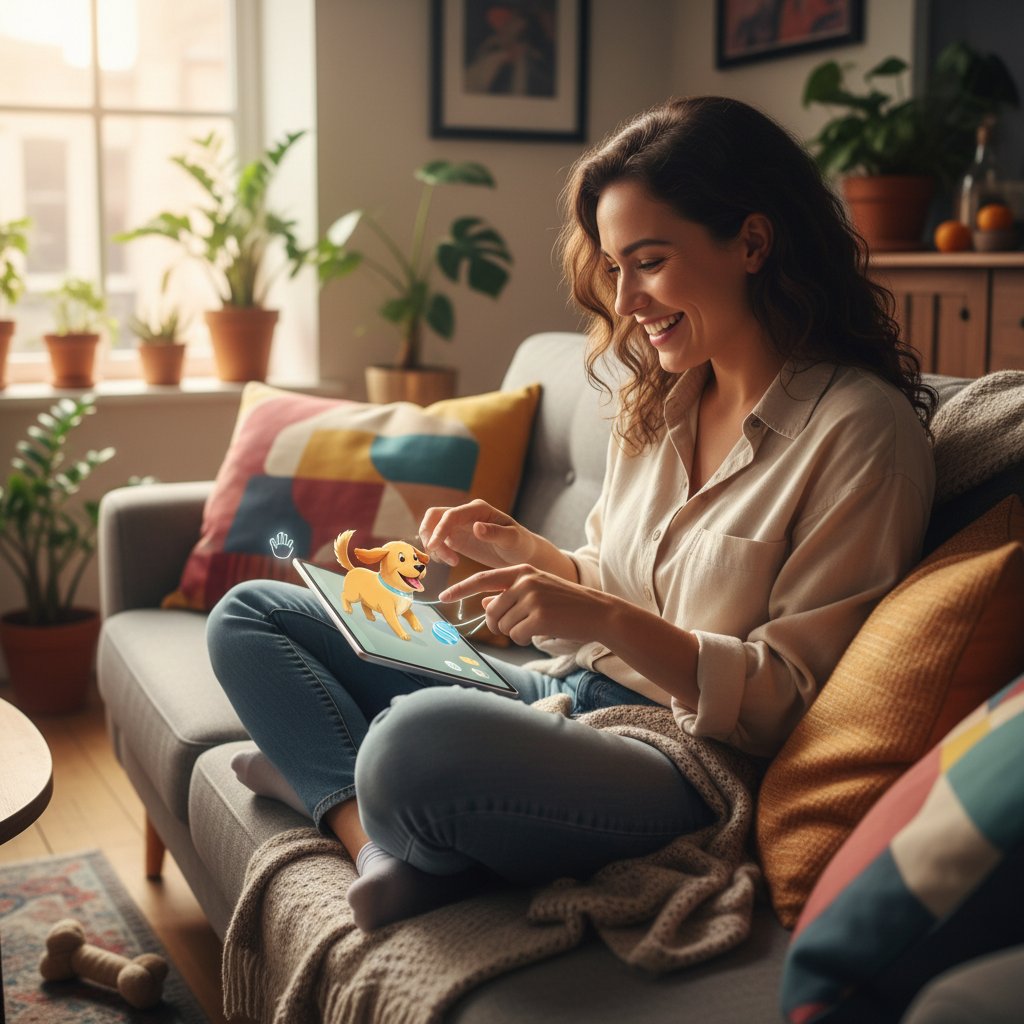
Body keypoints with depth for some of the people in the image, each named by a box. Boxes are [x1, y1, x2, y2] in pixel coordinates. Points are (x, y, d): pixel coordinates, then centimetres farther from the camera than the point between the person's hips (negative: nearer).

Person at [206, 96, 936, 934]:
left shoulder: (863, 432, -12)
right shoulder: (661, 399, 12)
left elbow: (788, 699, -13)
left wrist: (610, 622, -23)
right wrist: (520, 549, 0)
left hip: (687, 761, -9)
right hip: (568, 692, 9)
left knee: (420, 739, -41)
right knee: (248, 615, 6)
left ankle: (327, 780, -6)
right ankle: (383, 844, -14)